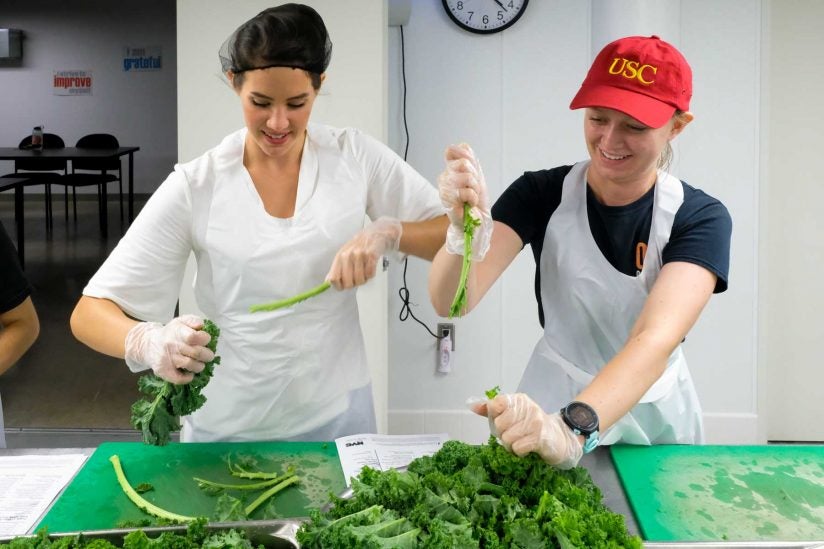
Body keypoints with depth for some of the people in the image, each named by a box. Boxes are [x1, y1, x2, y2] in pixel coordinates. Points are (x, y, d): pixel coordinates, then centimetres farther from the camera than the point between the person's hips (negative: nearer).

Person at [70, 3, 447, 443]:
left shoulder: (355, 157, -5)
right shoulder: (194, 187, -10)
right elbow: (90, 313, -11)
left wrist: (387, 233, -23)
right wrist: (149, 341, -33)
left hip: (336, 418, 1)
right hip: (227, 430, -1)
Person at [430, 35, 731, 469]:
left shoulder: (700, 218, -19)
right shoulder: (542, 194, -15)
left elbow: (656, 338, -36)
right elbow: (451, 302, -24)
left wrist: (572, 428, -52)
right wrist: (465, 228, -45)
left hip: (655, 414, 0)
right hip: (552, 403, 0)